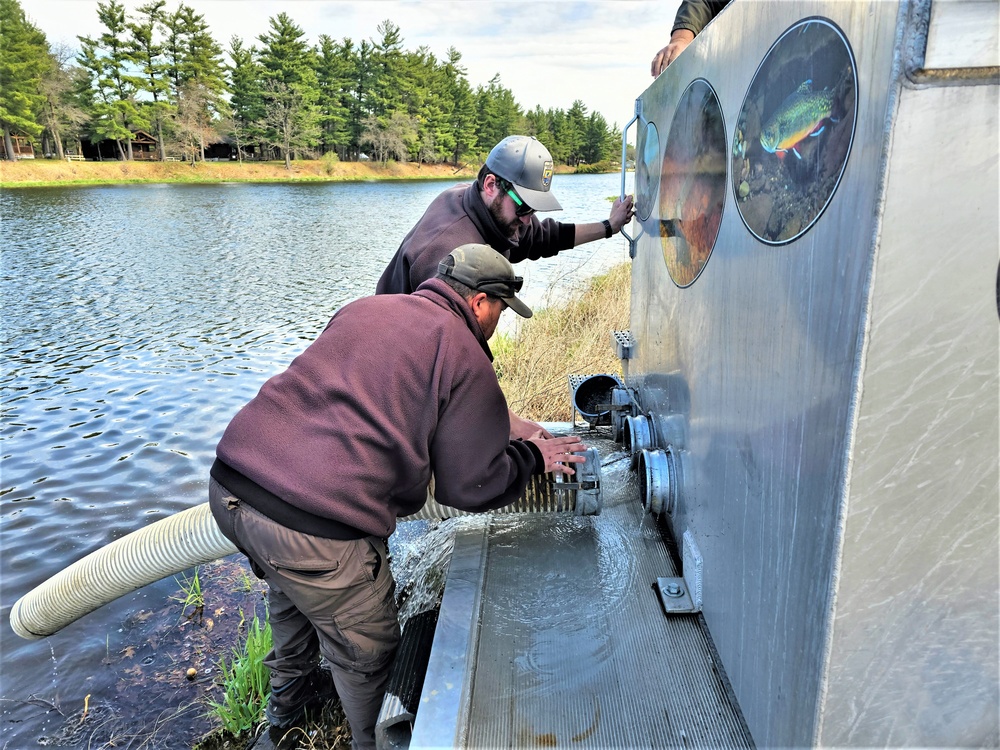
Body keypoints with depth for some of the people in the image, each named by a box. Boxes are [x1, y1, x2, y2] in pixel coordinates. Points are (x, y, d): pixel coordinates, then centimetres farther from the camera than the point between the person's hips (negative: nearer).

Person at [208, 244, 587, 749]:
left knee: (292, 589, 36)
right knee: (367, 656, 17)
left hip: (228, 485, 9)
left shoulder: (362, 308, 15)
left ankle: (289, 695, 62)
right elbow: (471, 486, -2)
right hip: (315, 530, -8)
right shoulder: (465, 357, -4)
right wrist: (534, 456, 16)